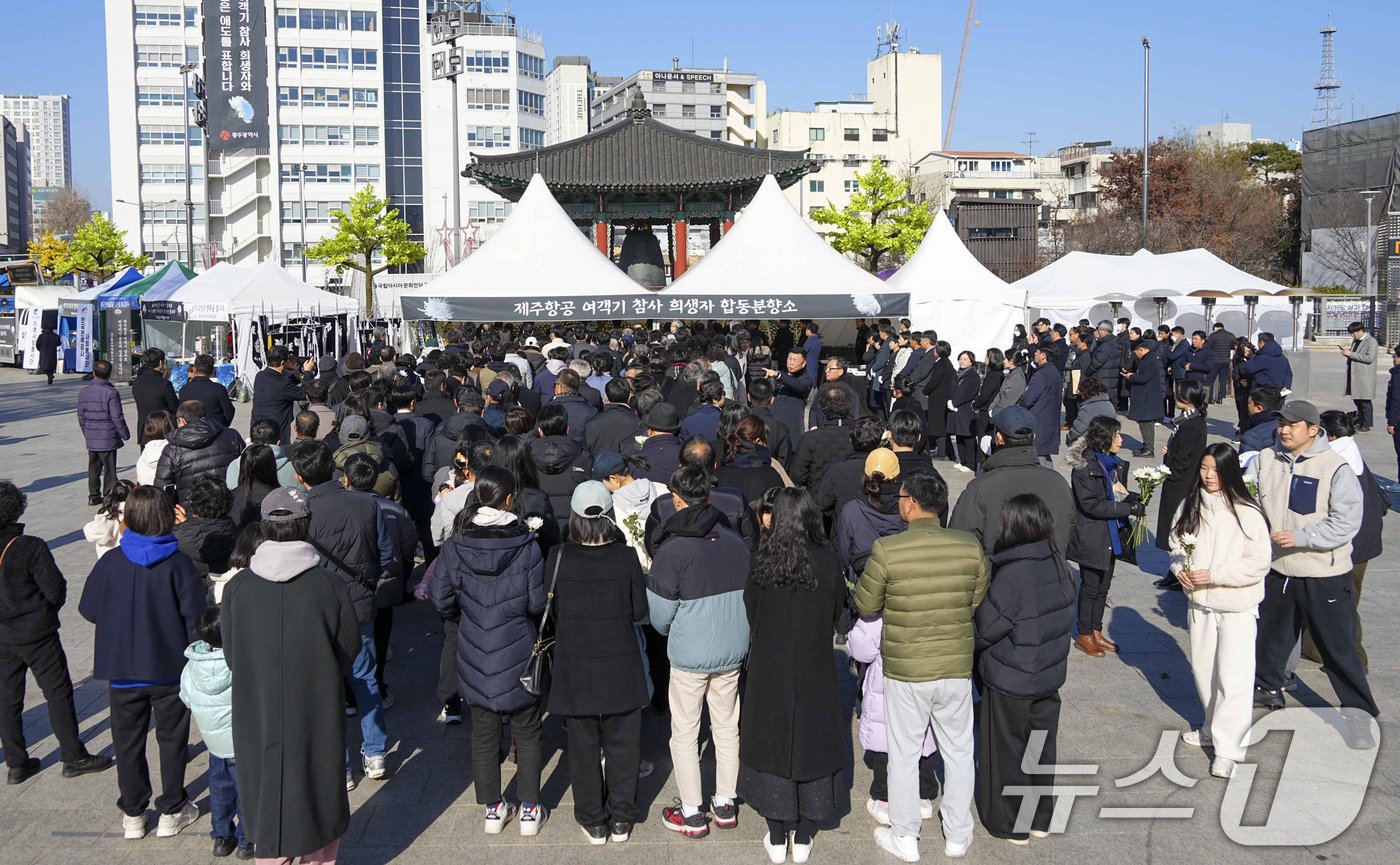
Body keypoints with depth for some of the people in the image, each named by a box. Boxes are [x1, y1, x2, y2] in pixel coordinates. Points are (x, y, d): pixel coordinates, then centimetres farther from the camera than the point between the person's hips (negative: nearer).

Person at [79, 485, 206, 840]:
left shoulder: (110, 562, -11)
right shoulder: (178, 564, -15)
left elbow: (88, 610, 1)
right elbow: (195, 616, -12)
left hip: (122, 671, 1)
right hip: (170, 669, -1)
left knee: (128, 741, 15)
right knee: (172, 738, 14)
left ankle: (133, 814, 24)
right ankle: (172, 811, 22)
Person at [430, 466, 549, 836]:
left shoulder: (455, 545, -8)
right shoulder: (526, 545, -15)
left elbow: (440, 600, -4)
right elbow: (538, 603, -14)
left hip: (475, 655, 2)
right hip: (518, 653, -2)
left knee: (483, 734, 15)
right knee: (526, 734, 13)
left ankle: (493, 808, 26)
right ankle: (530, 810, 20)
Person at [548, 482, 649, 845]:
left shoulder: (558, 558, -14)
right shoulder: (626, 557, -13)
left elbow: (549, 611, -3)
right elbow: (639, 612, -4)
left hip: (575, 667, 0)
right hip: (621, 665, 0)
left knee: (583, 746, 14)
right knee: (622, 743, 15)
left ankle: (594, 822, 24)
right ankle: (621, 819, 25)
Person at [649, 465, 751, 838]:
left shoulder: (671, 550, -19)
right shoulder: (736, 541, -6)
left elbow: (660, 617, -12)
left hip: (689, 655, -4)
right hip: (732, 651, 5)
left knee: (685, 733, 10)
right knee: (727, 727, 18)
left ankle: (692, 814, 19)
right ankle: (725, 804, 30)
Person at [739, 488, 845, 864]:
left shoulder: (759, 563, -13)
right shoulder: (828, 564, -13)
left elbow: (750, 617, -2)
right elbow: (837, 613, 0)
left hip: (769, 671, 0)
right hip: (815, 672, 0)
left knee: (771, 743, 13)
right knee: (811, 744, 14)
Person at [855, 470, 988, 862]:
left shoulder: (887, 550, -19)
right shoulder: (971, 546, -10)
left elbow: (865, 605, -5)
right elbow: (978, 603, 3)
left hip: (905, 669, -3)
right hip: (958, 666, 3)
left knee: (904, 754, 14)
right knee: (958, 751, 19)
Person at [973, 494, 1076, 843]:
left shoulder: (1011, 576, -26)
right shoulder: (1059, 567, -4)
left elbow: (983, 630, -18)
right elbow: (1064, 618, 7)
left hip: (1010, 684, -7)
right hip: (1050, 676, 7)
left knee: (1007, 752, 10)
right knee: (1042, 747, 19)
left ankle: (1010, 825, 24)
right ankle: (1040, 818, 34)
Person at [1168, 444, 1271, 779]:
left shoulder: (1246, 513, -16)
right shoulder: (1189, 507, 1)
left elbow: (1259, 563, -15)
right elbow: (1177, 545, 13)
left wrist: (1214, 575, -20)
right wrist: (1180, 569, -7)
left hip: (1237, 606, -6)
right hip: (1200, 602, 6)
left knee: (1233, 677, -7)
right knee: (1203, 669, 18)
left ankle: (1228, 748, 0)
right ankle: (1213, 728, 36)